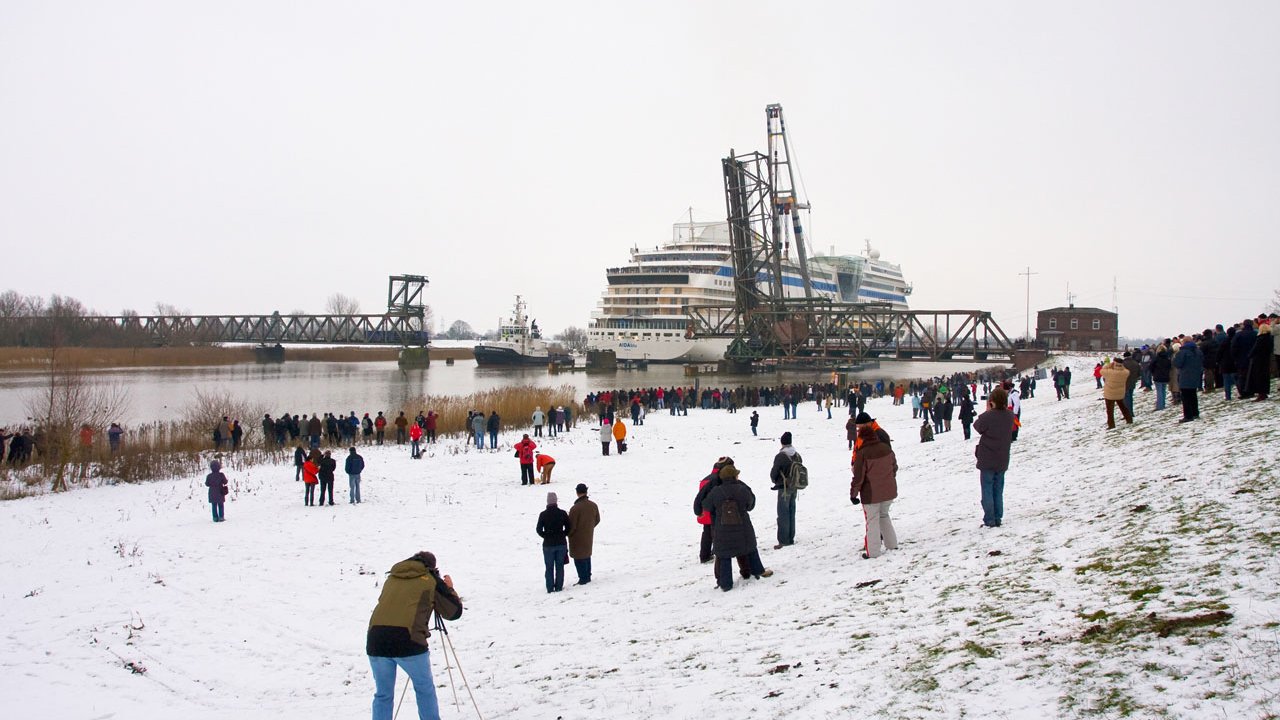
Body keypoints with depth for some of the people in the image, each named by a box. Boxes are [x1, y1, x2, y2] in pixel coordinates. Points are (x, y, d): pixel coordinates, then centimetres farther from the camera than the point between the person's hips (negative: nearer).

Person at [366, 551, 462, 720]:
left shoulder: (391, 578, 22)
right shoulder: (431, 580, 12)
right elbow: (454, 612, 16)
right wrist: (449, 589, 33)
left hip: (376, 639, 3)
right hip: (407, 641, -3)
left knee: (383, 695, 15)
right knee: (425, 689, 16)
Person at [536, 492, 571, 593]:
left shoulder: (543, 514, -10)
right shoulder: (563, 513, -5)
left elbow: (539, 530, -8)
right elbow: (568, 528, 0)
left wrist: (546, 536, 7)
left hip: (548, 544, -2)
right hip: (561, 543, 2)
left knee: (549, 567, 7)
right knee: (559, 566, 11)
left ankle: (550, 588, 8)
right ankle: (559, 587, 13)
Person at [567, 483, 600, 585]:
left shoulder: (575, 508, -25)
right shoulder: (593, 506, -5)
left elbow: (571, 526, -20)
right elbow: (597, 520, 8)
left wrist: (568, 534, 0)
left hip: (577, 538, -6)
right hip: (589, 536, 6)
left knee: (579, 558, 5)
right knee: (587, 556, 20)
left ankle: (583, 578, 8)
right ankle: (588, 576, 27)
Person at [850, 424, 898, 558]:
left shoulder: (863, 453, -19)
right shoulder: (887, 449, -2)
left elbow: (858, 477, -16)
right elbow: (894, 467, 13)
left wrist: (853, 493, -4)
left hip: (871, 494, -5)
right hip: (889, 491, 5)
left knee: (872, 521, 4)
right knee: (884, 516, 24)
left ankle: (873, 551, 8)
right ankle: (891, 544, 28)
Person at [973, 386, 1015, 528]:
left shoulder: (988, 416, -20)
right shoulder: (1010, 417, -3)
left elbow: (978, 426, -4)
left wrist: (988, 411, 1)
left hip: (987, 460, -5)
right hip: (1002, 461, 5)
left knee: (987, 490, 2)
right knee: (998, 490, 14)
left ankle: (989, 520, 1)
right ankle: (998, 518, 16)